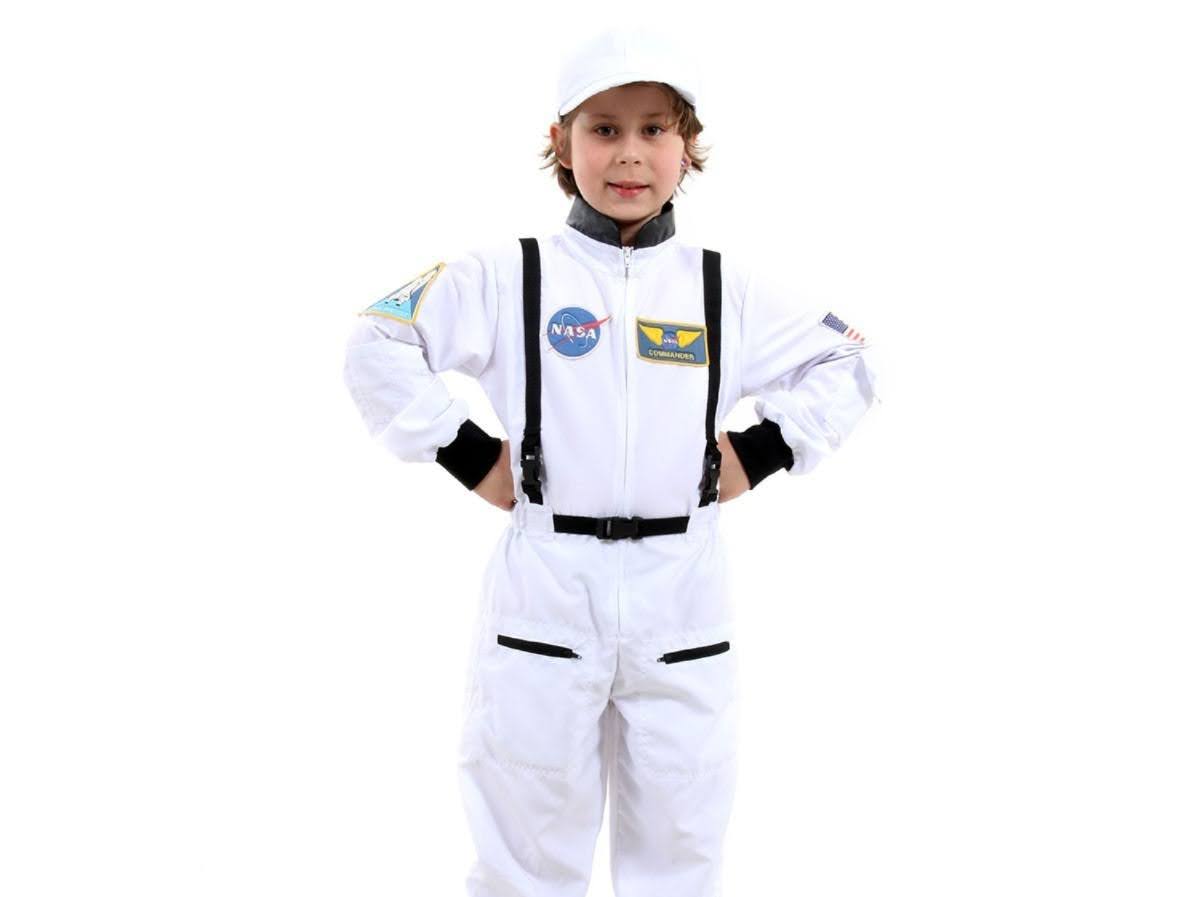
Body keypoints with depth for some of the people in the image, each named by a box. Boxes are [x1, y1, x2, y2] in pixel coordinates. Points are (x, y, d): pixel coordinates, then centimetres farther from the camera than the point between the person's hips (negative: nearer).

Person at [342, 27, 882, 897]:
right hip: (546, 591, -2)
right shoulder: (507, 278, -2)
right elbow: (378, 348, -2)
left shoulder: (731, 290, 5)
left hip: (682, 595, 2)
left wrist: (758, 454, 2)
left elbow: (845, 366, 14)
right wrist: (466, 454, -6)